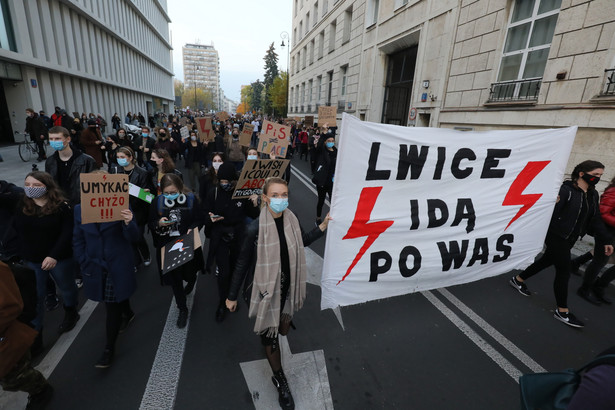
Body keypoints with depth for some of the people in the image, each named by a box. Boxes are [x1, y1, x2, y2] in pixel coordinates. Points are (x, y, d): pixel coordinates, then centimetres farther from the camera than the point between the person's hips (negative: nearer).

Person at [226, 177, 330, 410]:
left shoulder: (292, 221, -11)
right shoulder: (255, 229, -25)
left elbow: (303, 242, 9)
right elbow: (242, 264, -14)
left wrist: (323, 226, -2)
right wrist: (232, 296, -5)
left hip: (286, 287, 5)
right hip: (264, 289, -4)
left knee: (283, 328, 26)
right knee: (270, 337, 14)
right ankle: (280, 381, 40)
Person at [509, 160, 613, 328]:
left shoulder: (593, 195, 10)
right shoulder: (566, 190, -16)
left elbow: (595, 220, 15)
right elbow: (551, 213, -25)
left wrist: (606, 240, 13)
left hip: (570, 239, 8)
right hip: (557, 237, -8)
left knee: (547, 260, 19)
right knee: (563, 271, -2)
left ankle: (518, 279, 37)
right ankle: (562, 311, 11)